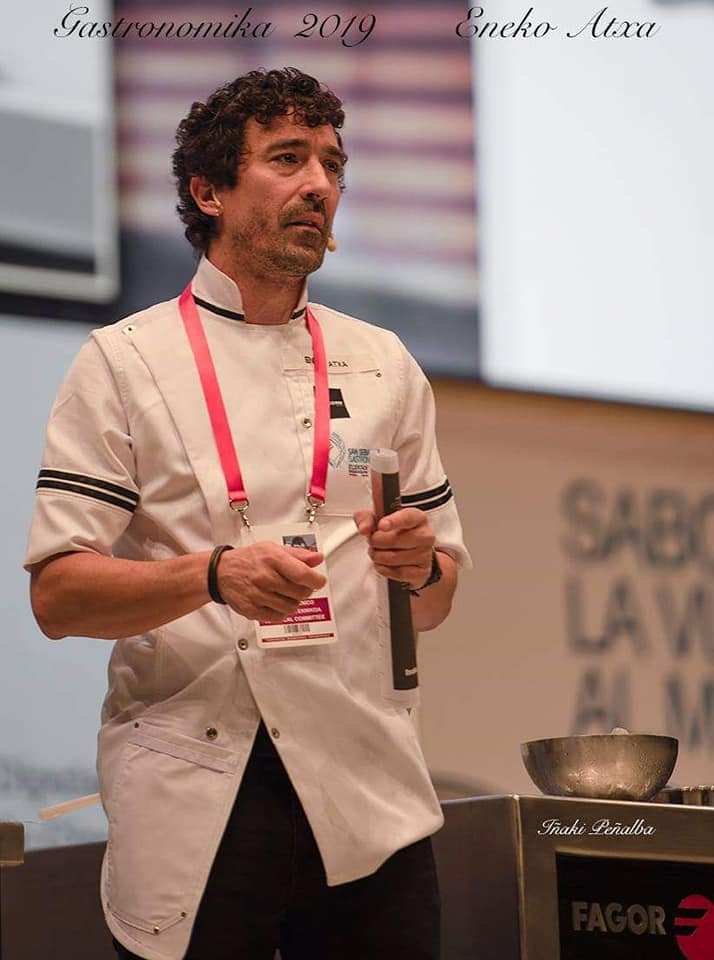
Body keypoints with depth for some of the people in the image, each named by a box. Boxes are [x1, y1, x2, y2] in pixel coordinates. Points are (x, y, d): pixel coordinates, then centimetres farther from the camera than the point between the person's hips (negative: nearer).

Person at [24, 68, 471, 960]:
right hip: (192, 806, -3)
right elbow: (57, 596, -5)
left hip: (367, 792, 3)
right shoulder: (123, 364, 3)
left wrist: (417, 567, -6)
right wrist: (215, 576, -20)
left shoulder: (382, 365, 15)